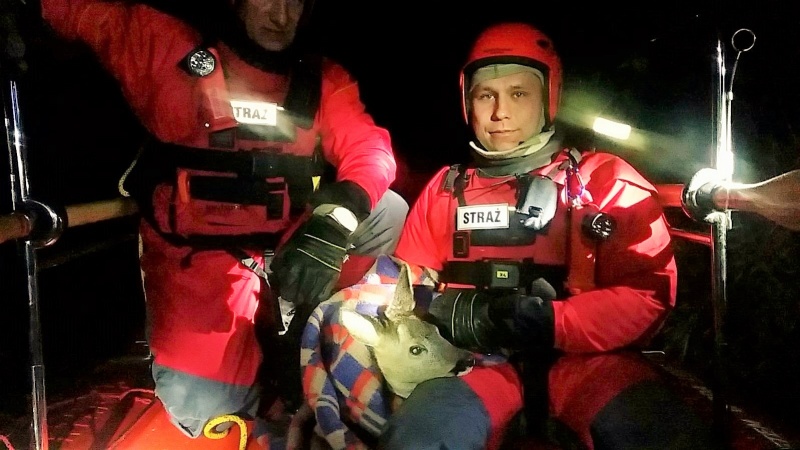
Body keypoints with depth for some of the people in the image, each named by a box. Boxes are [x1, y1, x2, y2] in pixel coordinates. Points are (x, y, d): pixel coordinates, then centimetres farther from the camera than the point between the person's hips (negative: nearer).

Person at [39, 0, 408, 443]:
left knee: (388, 212, -13)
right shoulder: (170, 45, -2)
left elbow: (371, 148, -9)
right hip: (198, 253, -3)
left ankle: (300, 341, 1)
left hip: (286, 246, 4)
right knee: (200, 410, -16)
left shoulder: (323, 79, 3)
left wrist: (337, 216, -28)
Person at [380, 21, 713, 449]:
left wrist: (549, 323, -16)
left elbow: (648, 291, -1)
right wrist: (457, 313, -8)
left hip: (582, 356, 0)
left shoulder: (604, 179, 8)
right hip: (474, 358, 1)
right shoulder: (446, 187, 16)